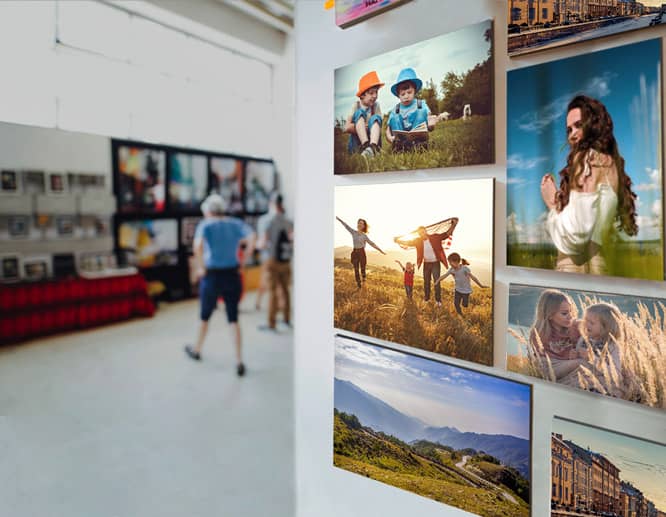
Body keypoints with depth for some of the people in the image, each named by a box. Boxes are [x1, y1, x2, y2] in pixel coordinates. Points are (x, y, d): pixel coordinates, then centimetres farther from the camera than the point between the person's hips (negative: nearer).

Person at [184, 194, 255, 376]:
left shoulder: (206, 225, -4)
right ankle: (239, 361, 3)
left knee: (205, 316, 18)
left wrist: (201, 267, -13)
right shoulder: (236, 223, 5)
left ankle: (197, 350, 40)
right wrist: (242, 263, -4)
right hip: (232, 275, 2)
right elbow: (252, 240, -11)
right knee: (233, 319, 9)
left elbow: (198, 245, -24)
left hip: (212, 275, -2)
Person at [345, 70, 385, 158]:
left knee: (375, 118, -19)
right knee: (360, 113, -17)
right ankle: (365, 146, -42)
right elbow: (347, 128, -9)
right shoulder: (356, 105, 1)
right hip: (356, 146, -1)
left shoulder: (376, 106, 6)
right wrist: (362, 126, -14)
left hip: (372, 139, 1)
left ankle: (373, 147, -48)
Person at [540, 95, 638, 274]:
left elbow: (576, 233, -19)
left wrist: (552, 203, -3)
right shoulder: (612, 162, 16)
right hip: (599, 267, 9)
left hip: (577, 269, -8)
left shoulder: (587, 158, -9)